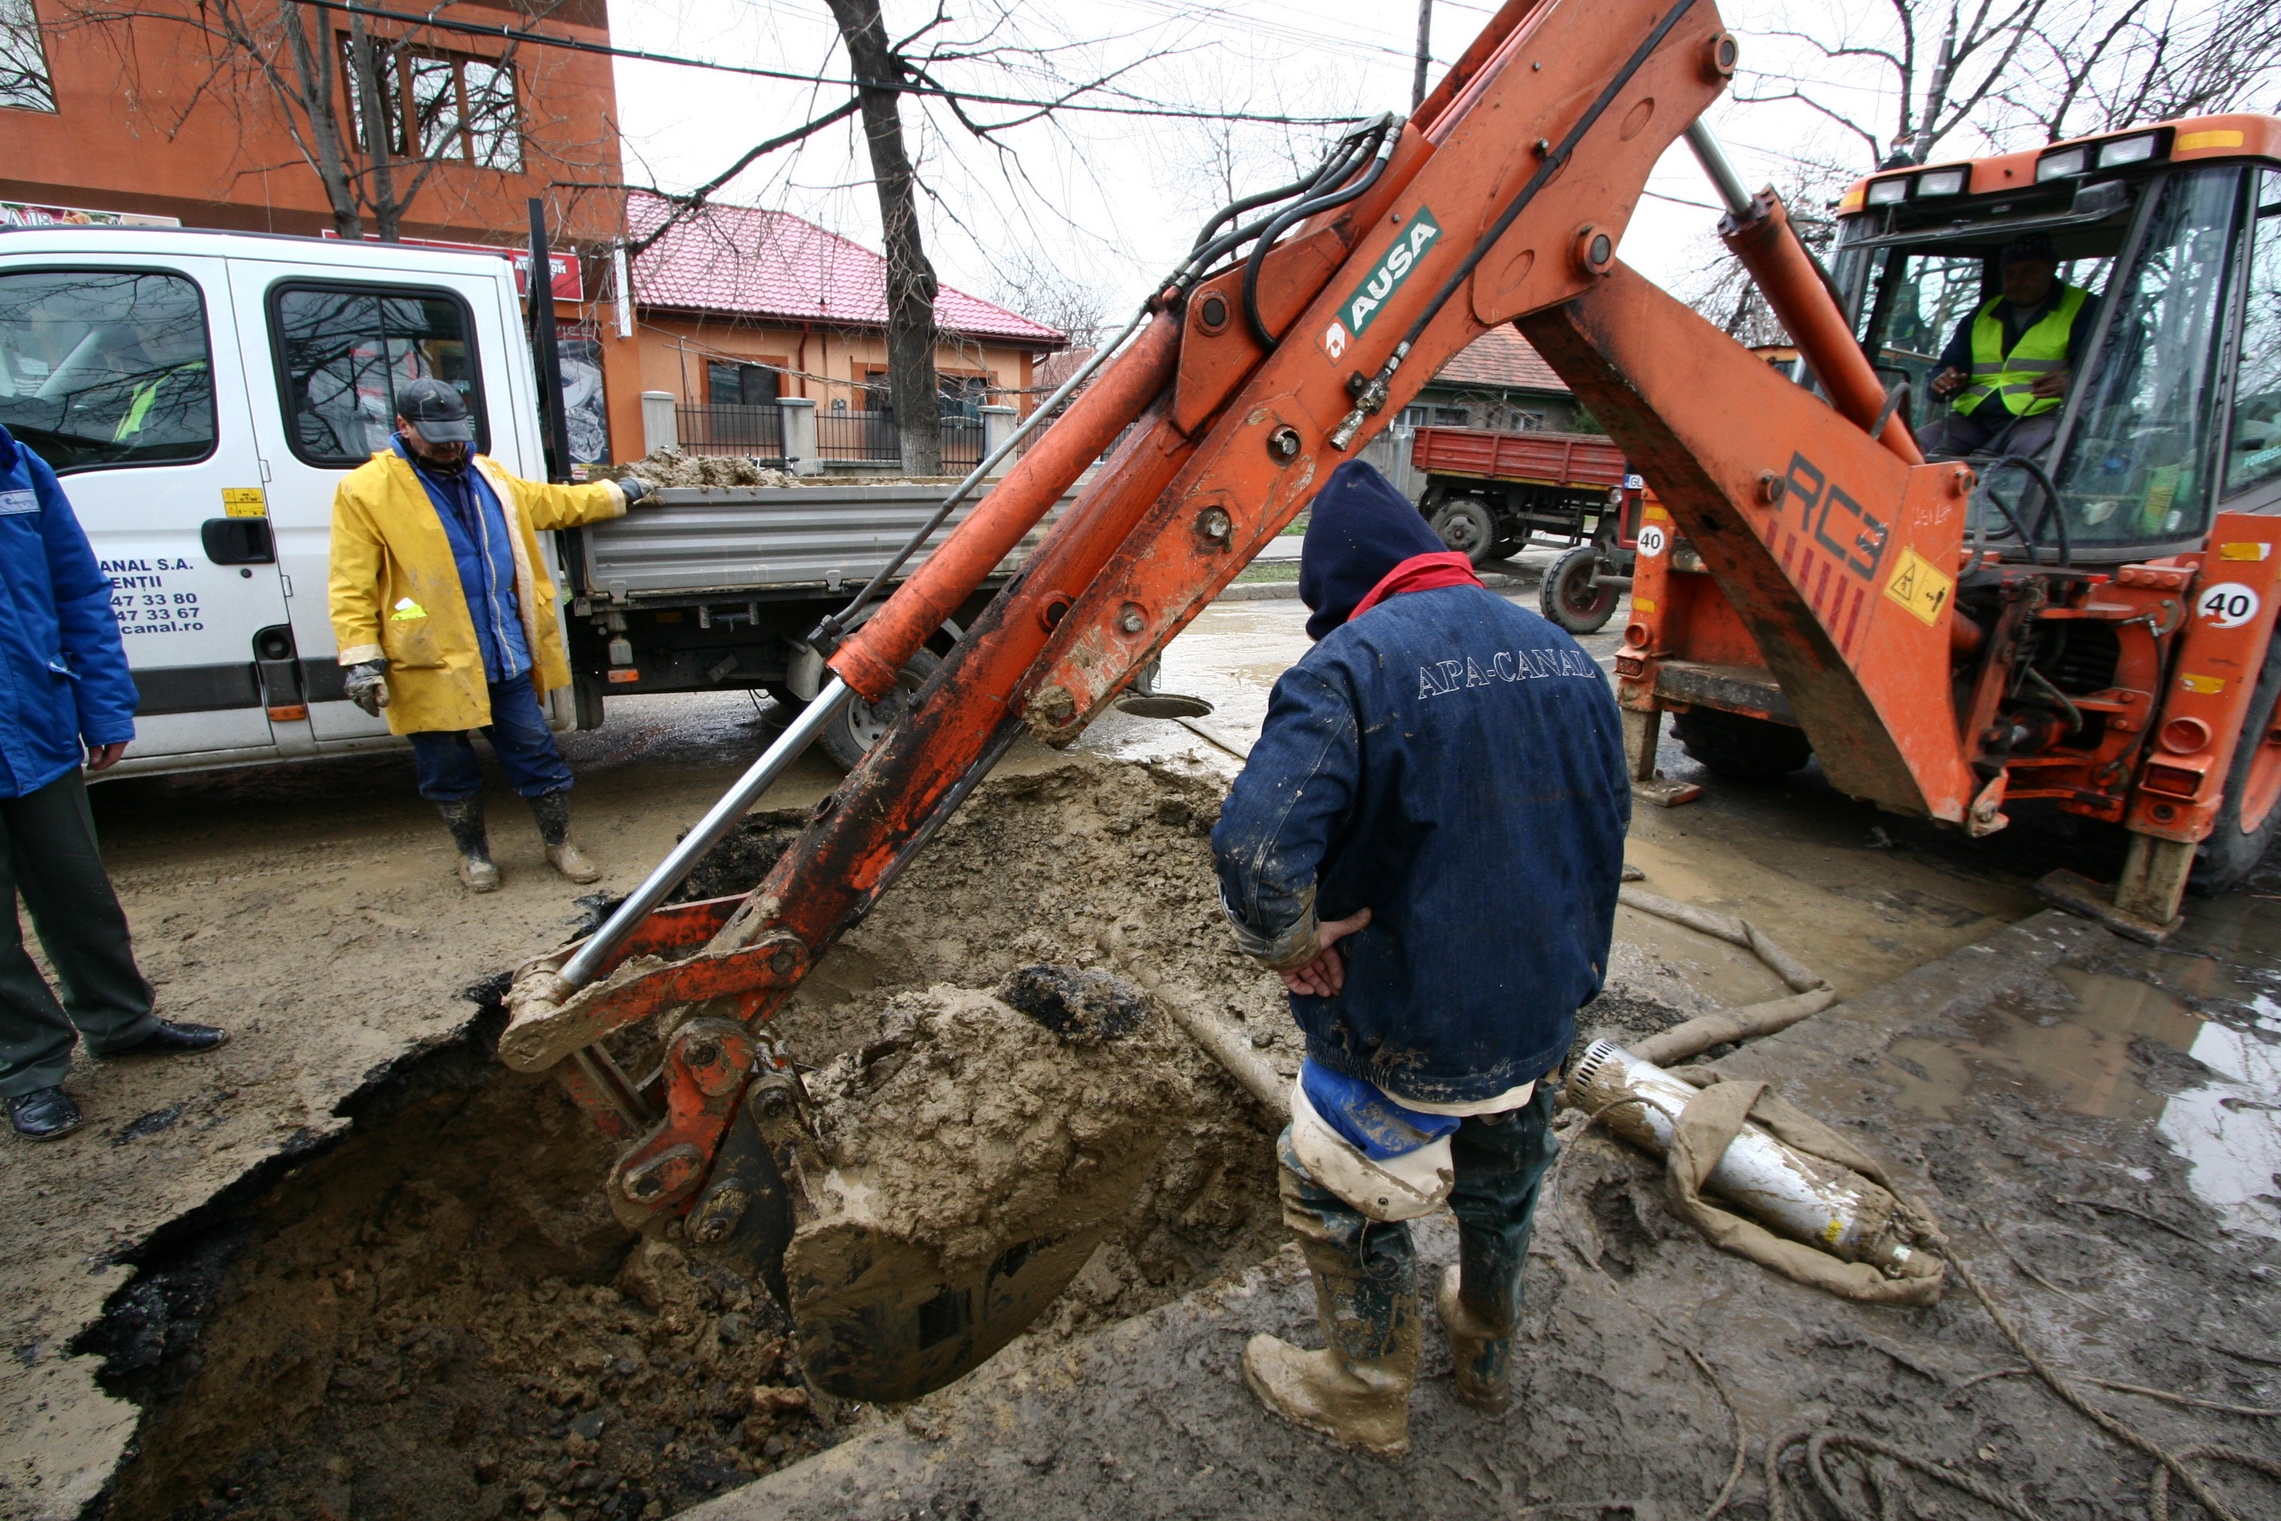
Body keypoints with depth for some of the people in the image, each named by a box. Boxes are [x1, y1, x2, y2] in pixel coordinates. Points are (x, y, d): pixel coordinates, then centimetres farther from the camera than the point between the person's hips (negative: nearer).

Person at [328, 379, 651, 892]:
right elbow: (353, 588, -9)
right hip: (432, 664, -4)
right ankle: (473, 853, 29)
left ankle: (559, 844, 23)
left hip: (507, 657, 4)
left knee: (537, 753, 9)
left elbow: (552, 502, 28)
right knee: (449, 770, 10)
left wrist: (616, 495, 30)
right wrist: (362, 659, -14)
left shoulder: (488, 477, 12)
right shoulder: (366, 491, -6)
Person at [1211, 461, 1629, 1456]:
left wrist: (1291, 940, -18)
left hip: (1406, 1034, -7)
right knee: (1502, 1178, 31)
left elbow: (1255, 850, -38)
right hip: (1545, 1014, 7)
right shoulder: (1564, 656, -1)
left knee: (1338, 1192, 19)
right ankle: (1488, 1351, 57)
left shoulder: (1350, 666, -24)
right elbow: (1607, 828, 9)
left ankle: (1368, 1395, 42)